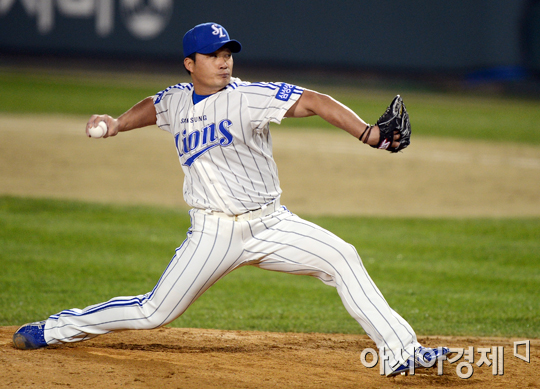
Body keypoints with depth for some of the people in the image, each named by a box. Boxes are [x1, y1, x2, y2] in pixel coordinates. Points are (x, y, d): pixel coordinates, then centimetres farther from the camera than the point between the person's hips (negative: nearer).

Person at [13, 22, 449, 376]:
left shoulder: (250, 97, -12)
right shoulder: (177, 100, 2)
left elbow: (316, 102, -21)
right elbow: (152, 107, 28)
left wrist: (367, 132, -33)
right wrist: (117, 123, 9)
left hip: (270, 225, -1)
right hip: (213, 233, 1)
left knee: (342, 258, -19)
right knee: (153, 312, -1)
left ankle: (401, 351, -15)